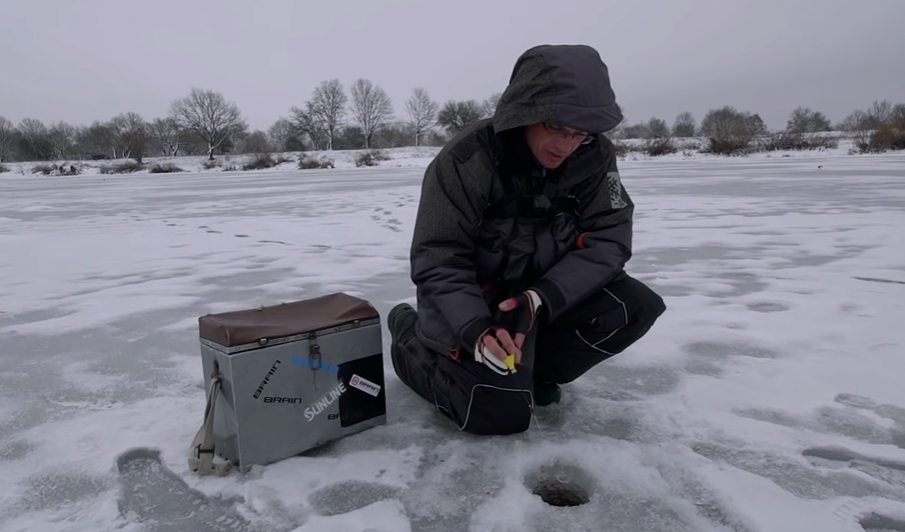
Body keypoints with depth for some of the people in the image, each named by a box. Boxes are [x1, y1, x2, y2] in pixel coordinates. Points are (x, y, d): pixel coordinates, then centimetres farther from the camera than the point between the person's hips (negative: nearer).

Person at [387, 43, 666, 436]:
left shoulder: (595, 157, -11)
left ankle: (535, 366, 7)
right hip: (470, 304, -5)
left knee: (635, 307, -14)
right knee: (503, 413, -18)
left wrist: (542, 298, -28)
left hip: (542, 294, 5)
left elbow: (608, 239, -13)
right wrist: (475, 329, -39)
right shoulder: (465, 161, -24)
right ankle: (409, 338, 7)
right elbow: (437, 264, -22)